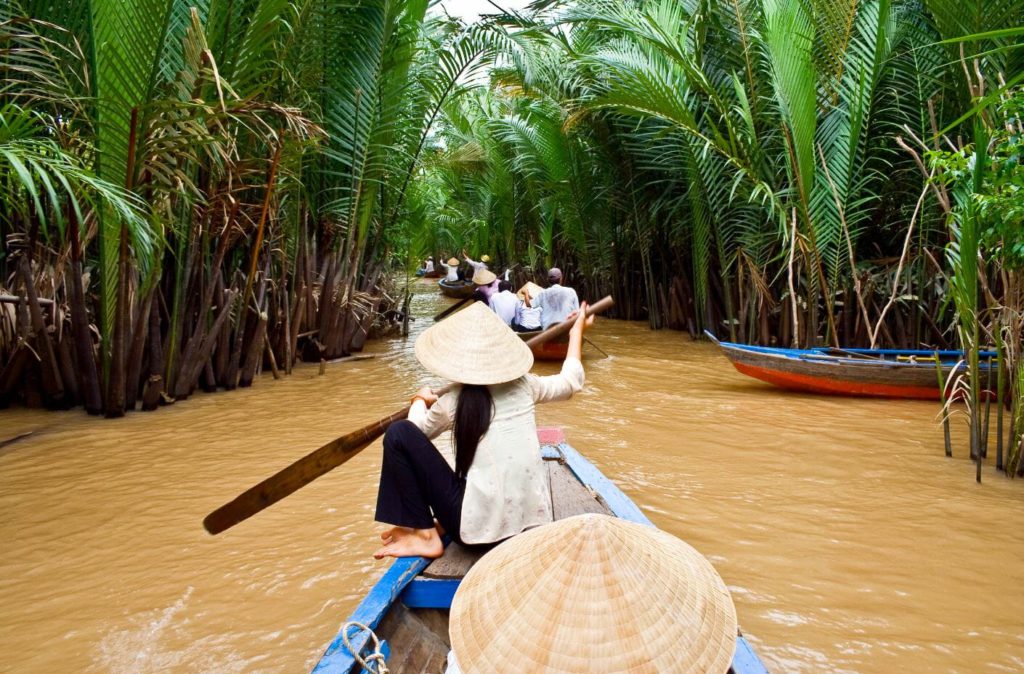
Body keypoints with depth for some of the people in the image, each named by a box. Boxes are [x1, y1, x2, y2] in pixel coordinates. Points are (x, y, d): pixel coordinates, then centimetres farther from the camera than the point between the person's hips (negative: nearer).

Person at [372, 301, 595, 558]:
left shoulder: (451, 403, -5)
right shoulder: (523, 385, 3)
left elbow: (417, 431, 18)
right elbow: (570, 382, 24)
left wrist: (420, 400, 38)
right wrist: (577, 331, 38)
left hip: (480, 527, -5)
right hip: (533, 521, 6)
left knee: (399, 433, 0)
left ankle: (424, 535, 3)